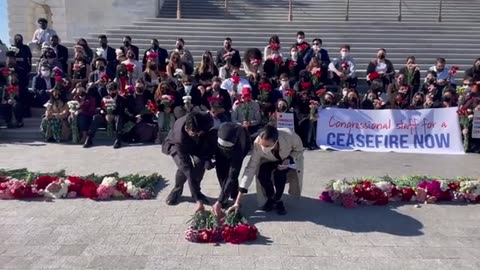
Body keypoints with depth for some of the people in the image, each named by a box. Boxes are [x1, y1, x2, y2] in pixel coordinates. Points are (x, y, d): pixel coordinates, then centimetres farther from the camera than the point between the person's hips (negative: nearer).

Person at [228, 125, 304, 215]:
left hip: (289, 158, -1)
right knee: (262, 174, -28)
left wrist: (289, 160, -36)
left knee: (279, 173, -32)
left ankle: (277, 200, -5)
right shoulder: (257, 144, -35)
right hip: (270, 161, 1)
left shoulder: (289, 135, -38)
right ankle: (271, 198, 1)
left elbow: (299, 150, -15)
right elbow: (250, 168, -33)